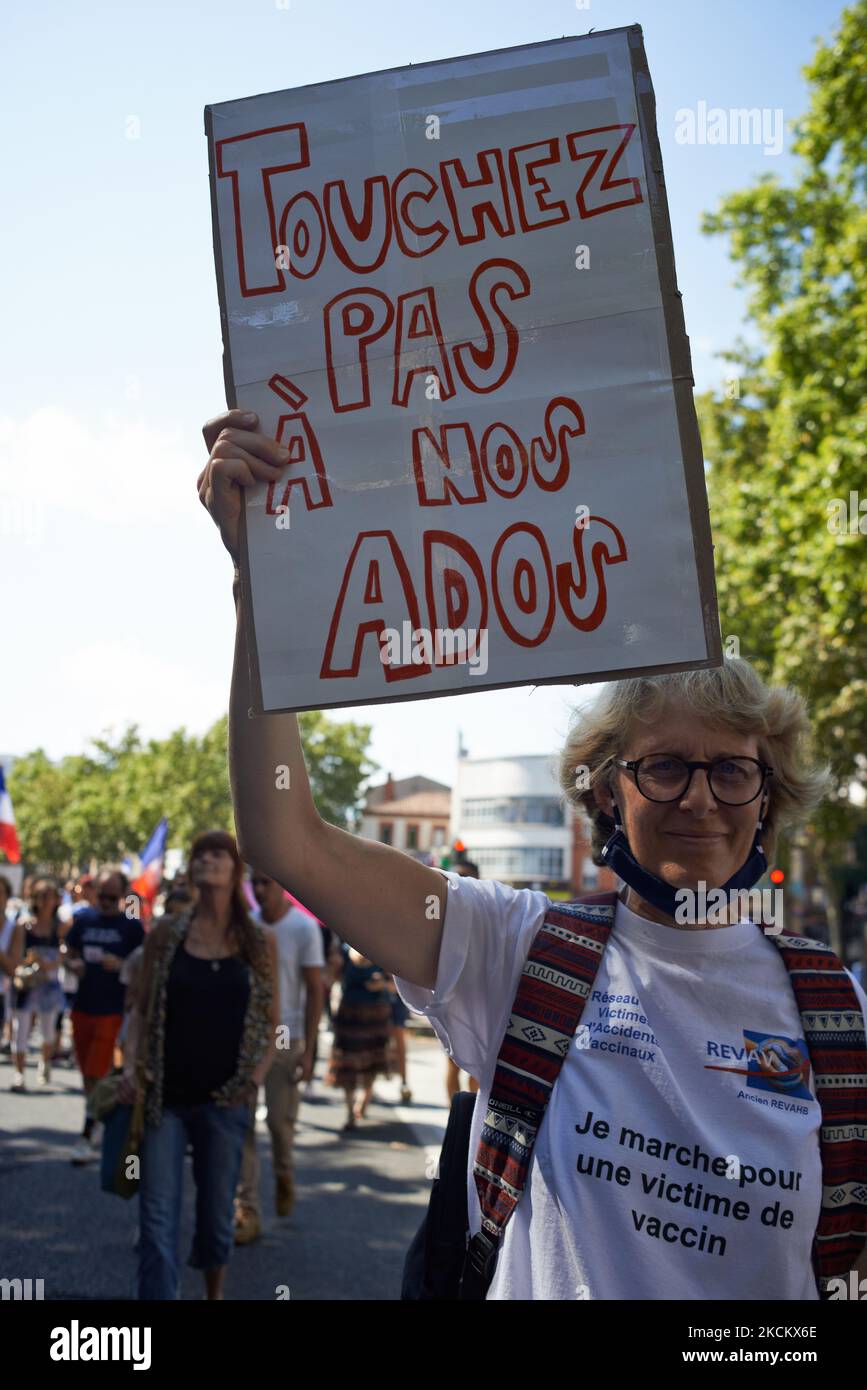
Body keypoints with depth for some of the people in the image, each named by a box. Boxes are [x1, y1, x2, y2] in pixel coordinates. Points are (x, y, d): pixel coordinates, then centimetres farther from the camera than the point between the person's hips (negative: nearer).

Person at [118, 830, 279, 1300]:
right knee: (158, 1217, -4)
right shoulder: (165, 935, 1)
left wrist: (255, 1078, -8)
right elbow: (141, 1009, 5)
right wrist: (130, 1066, -10)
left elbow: (271, 1023, 5)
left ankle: (213, 1294, 36)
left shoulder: (259, 943, 1)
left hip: (225, 1101, 1)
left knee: (216, 1211, 13)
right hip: (165, 1098, 0)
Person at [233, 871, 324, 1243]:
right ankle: (246, 1209, 7)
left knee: (280, 1119, 2)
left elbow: (315, 990, -7)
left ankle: (284, 1175, 32)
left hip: (284, 1039, -3)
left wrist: (308, 1050, -11)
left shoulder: (304, 927, -9)